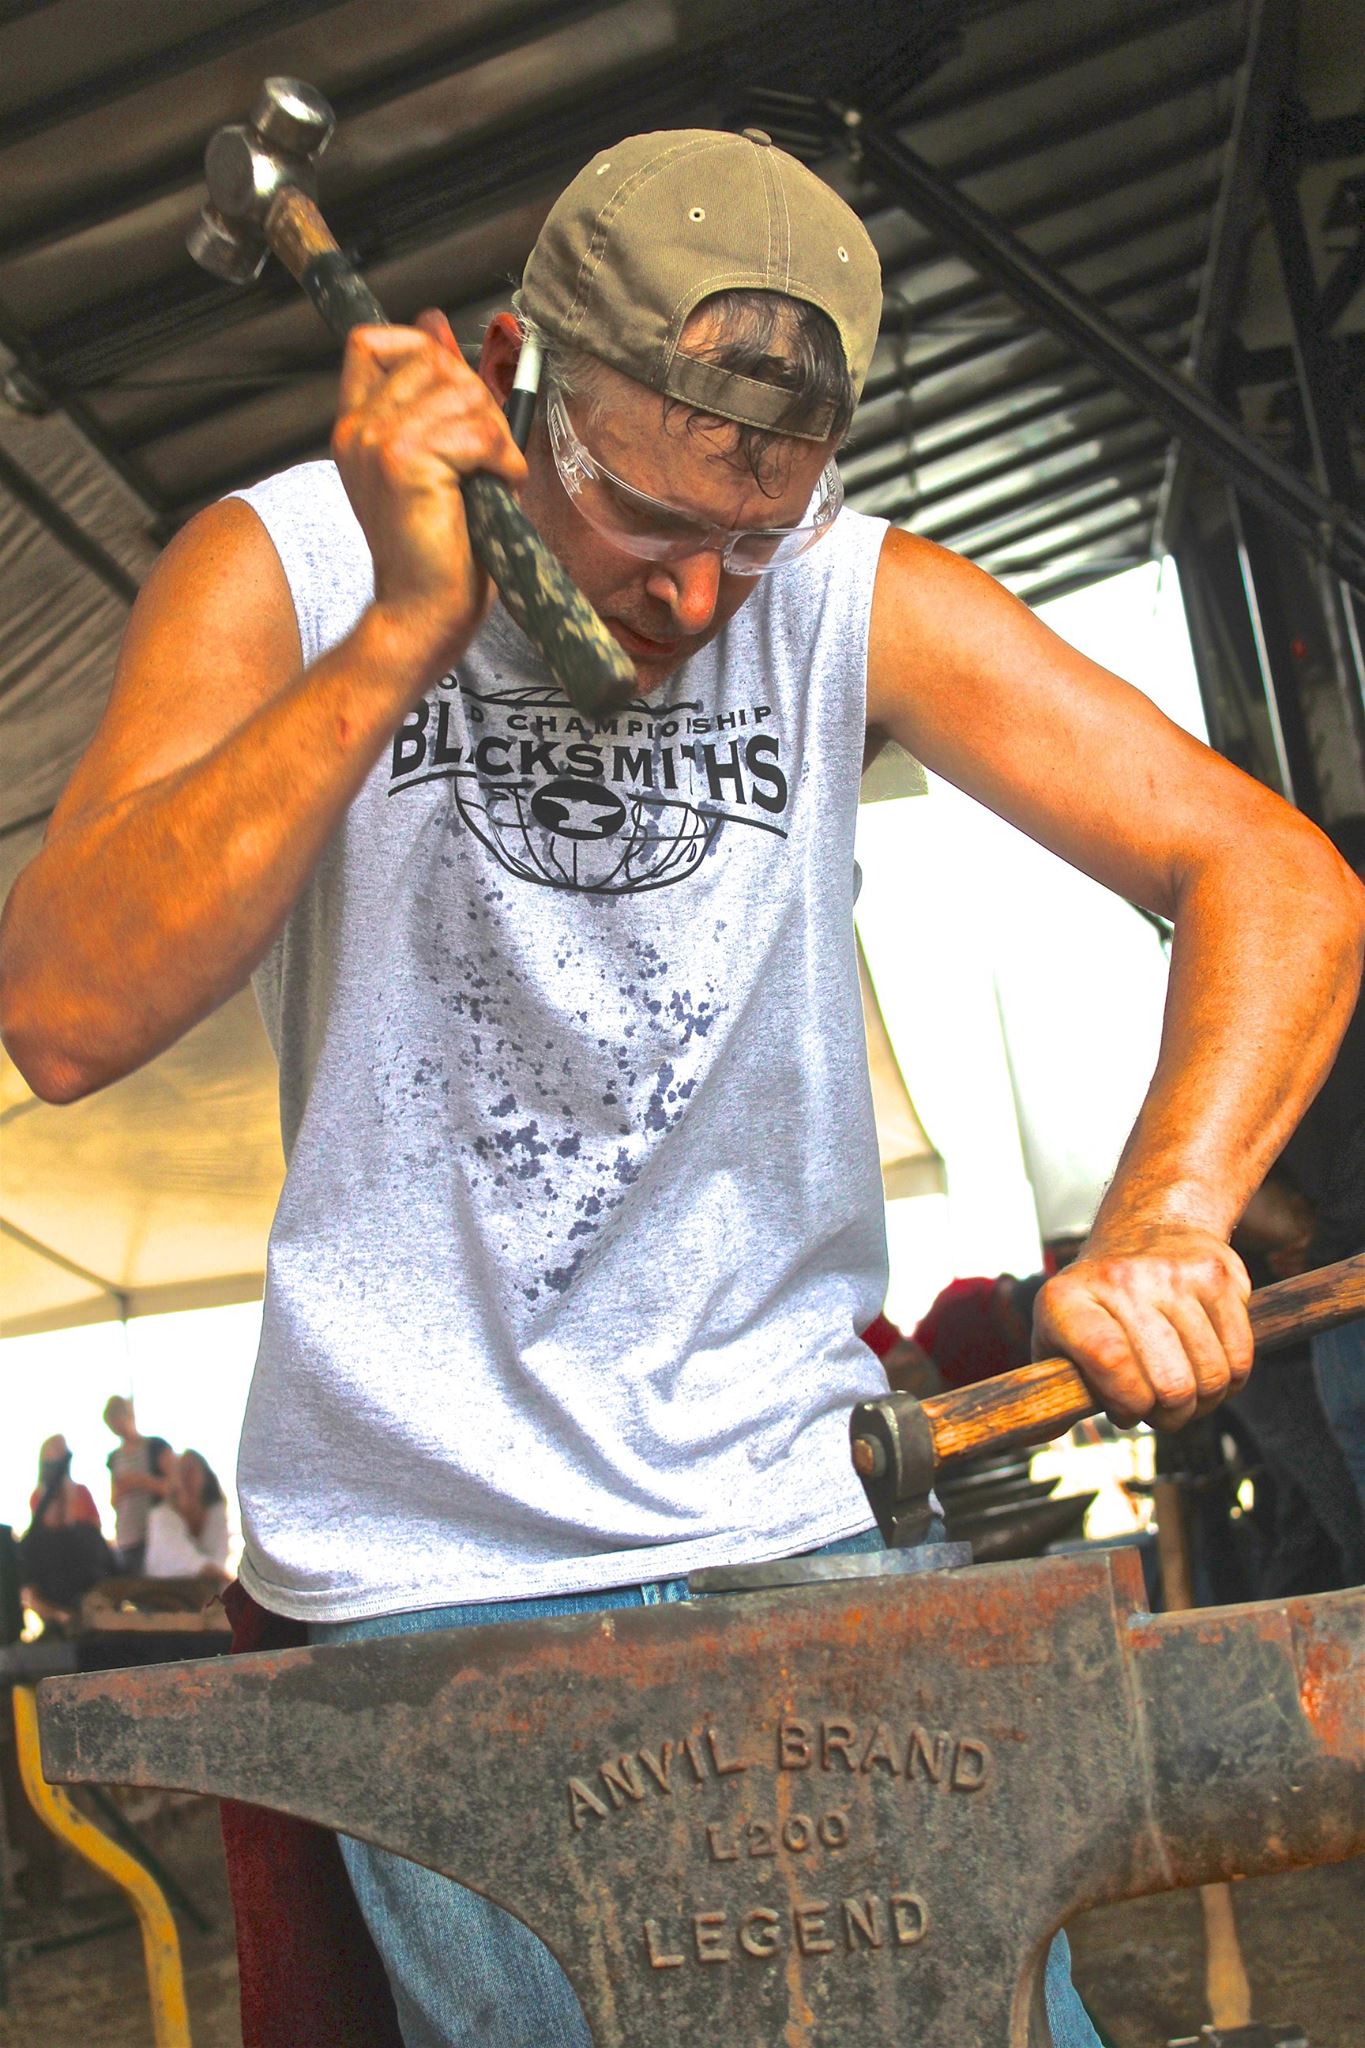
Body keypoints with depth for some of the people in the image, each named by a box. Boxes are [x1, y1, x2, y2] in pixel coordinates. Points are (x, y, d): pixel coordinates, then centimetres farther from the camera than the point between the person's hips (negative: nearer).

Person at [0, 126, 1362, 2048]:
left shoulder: (856, 604, -3)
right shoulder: (283, 567, -6)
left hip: (796, 1527, 2)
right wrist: (402, 631, -24)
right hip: (424, 1579, -1)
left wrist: (1163, 1225, -24)